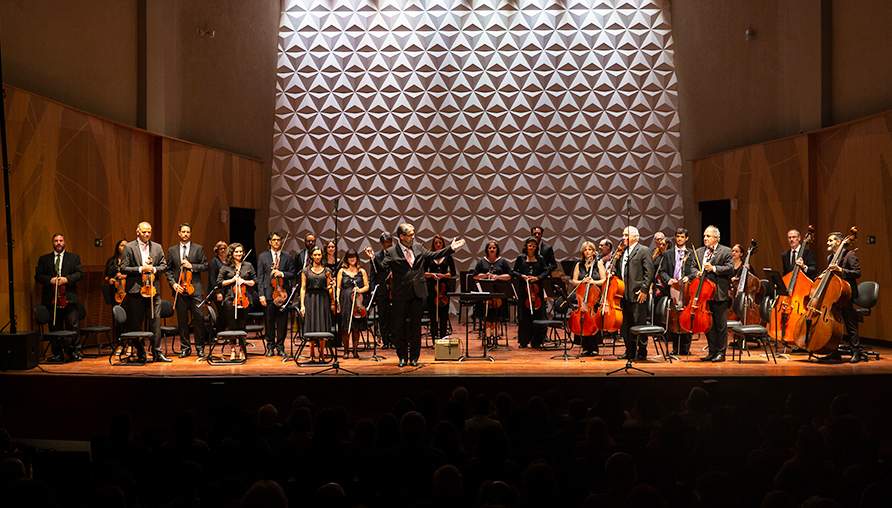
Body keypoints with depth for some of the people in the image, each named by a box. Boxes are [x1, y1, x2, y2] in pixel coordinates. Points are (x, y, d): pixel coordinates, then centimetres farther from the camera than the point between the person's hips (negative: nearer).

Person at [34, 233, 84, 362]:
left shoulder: (74, 257, 12)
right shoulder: (44, 259, 14)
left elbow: (80, 273, 2)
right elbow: (38, 276, 6)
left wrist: (67, 279, -13)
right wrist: (50, 280, -11)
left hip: (69, 298, -1)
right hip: (51, 298, 1)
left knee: (73, 326, -4)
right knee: (55, 327, 3)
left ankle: (75, 351, 3)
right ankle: (57, 353, 10)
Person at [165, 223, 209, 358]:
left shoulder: (198, 248, 7)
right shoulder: (172, 250, 11)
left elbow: (205, 266, 4)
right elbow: (168, 270, 10)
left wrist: (192, 266, -10)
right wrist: (173, 283, -4)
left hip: (195, 288, -2)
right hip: (179, 289, 2)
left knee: (198, 318, -5)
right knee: (182, 319, 4)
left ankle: (200, 347, 5)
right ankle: (185, 347, 13)